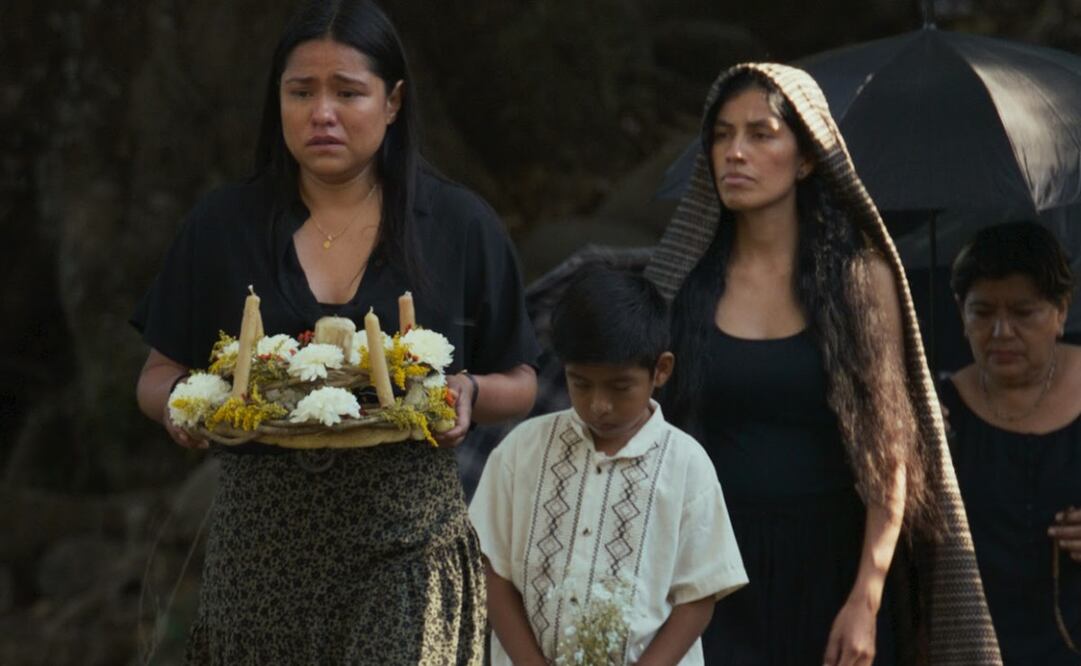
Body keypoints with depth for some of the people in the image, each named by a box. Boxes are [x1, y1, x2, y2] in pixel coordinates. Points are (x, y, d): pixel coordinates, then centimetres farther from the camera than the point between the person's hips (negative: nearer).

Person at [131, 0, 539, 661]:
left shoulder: (458, 225, 4)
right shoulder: (224, 225, 8)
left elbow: (520, 384, 9)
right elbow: (157, 377, 12)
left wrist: (469, 393, -14)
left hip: (407, 550, -1)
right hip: (262, 549, 2)